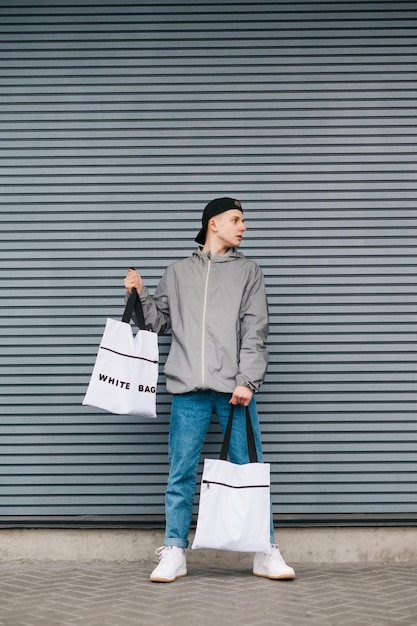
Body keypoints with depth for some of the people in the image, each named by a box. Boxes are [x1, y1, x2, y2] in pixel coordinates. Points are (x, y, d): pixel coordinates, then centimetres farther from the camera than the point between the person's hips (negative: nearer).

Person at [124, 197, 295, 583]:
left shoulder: (248, 271, 11)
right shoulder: (177, 273, 16)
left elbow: (255, 332, 1)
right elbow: (159, 322, 20)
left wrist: (248, 381, -10)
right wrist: (140, 296, 3)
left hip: (235, 388, -1)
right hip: (188, 389, 1)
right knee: (181, 473, 3)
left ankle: (265, 553, 9)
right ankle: (174, 553, 11)